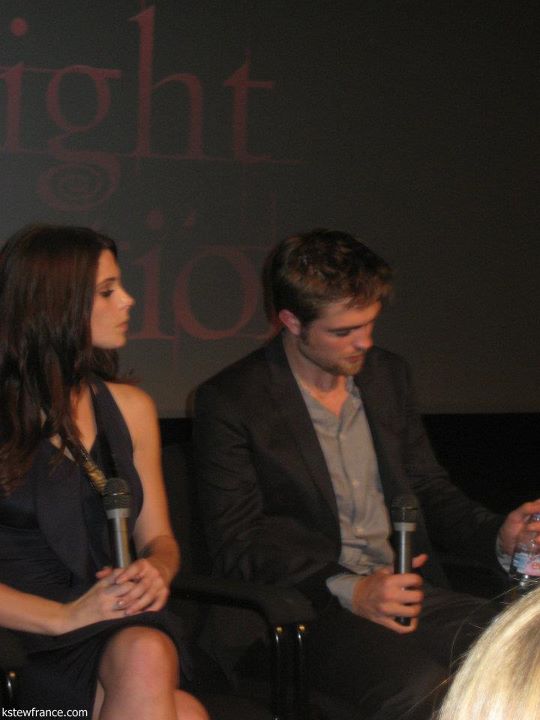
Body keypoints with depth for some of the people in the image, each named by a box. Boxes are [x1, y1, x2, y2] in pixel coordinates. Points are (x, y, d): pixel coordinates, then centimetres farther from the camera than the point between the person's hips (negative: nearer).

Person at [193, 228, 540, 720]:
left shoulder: (388, 374, 16)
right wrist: (347, 590, -21)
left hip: (407, 590, 6)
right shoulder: (230, 401, -3)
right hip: (309, 606, -5)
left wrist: (498, 537, -1)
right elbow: (236, 545, -7)